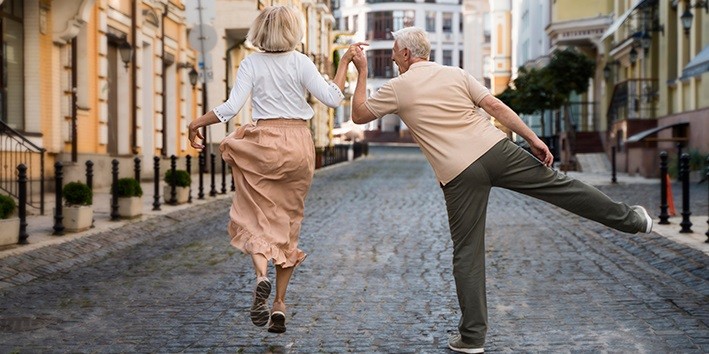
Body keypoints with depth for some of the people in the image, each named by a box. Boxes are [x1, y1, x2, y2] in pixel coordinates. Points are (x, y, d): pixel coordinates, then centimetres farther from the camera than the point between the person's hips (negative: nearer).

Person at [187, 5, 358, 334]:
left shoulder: (251, 64, -2)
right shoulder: (300, 62, -3)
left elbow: (230, 108, -10)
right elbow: (332, 98, -8)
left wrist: (196, 123, 2)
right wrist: (344, 63, 2)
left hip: (265, 143, -1)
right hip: (299, 143, 1)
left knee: (256, 216, 9)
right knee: (289, 222, 11)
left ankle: (261, 275, -21)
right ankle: (279, 304, 10)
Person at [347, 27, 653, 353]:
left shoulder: (397, 88, 5)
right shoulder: (455, 74, 14)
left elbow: (359, 115, 17)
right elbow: (496, 107, 7)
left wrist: (361, 72, 26)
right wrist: (533, 139, 8)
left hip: (459, 174, -3)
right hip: (496, 149, 3)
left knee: (467, 253, 5)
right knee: (558, 185, 16)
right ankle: (628, 218, 24)